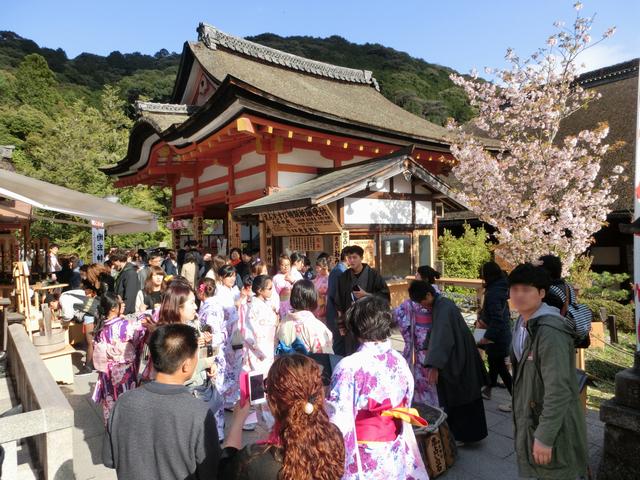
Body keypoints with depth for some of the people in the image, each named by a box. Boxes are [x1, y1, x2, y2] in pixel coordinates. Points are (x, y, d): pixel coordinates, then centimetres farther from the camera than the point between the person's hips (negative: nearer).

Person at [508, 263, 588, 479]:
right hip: (529, 418, 8)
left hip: (553, 421, -8)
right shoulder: (522, 323, 2)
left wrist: (544, 437, -24)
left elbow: (559, 390, -28)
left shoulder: (550, 332, -27)